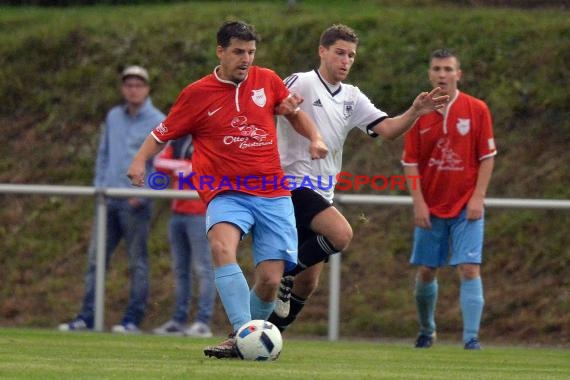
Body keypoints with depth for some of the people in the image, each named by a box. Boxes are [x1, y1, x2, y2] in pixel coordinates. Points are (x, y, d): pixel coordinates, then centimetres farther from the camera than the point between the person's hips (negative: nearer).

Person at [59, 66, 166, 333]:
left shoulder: (158, 122, -3)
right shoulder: (113, 117, 14)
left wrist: (143, 194, -14)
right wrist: (99, 185, 8)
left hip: (136, 203, -6)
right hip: (109, 199, 6)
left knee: (137, 262, -1)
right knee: (96, 258, 3)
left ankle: (133, 319, 1)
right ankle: (86, 317, 4)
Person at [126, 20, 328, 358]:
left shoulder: (267, 81, 8)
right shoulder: (197, 94, 2)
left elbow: (295, 113, 25)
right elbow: (162, 134, 8)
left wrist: (315, 138, 8)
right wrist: (140, 161, -9)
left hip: (273, 194, 2)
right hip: (227, 192, -2)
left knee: (270, 280, -8)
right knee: (222, 247, -34)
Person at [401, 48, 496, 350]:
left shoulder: (476, 110, -3)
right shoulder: (419, 114, 0)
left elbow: (487, 157, -1)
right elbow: (410, 163, 2)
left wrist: (477, 198, -9)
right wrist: (418, 203, -7)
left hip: (466, 208, -2)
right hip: (431, 207, 2)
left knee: (469, 269, -12)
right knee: (425, 272, 6)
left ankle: (471, 338, -12)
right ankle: (426, 330, 27)